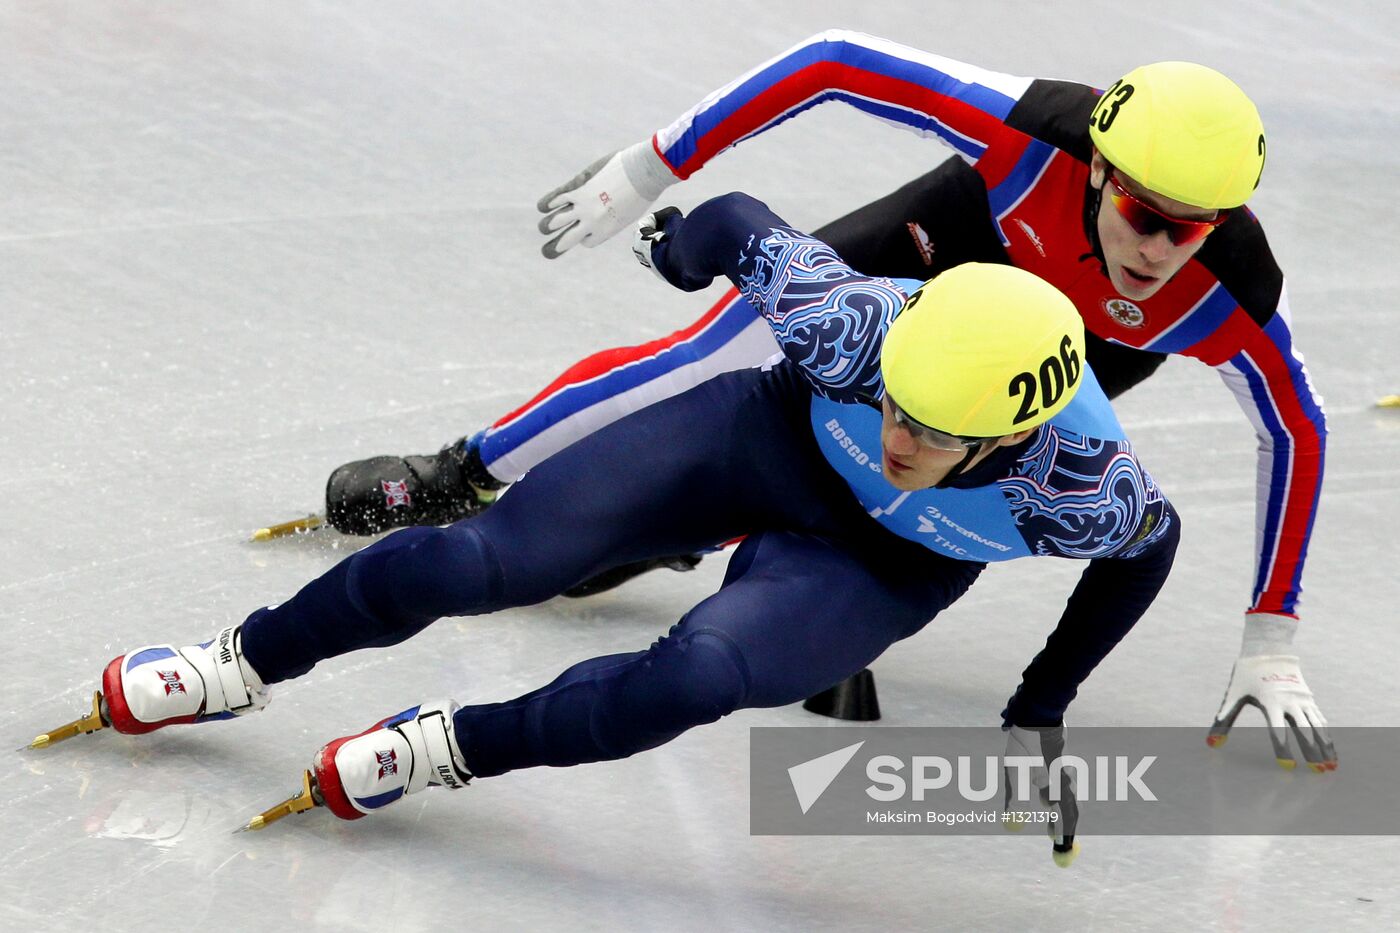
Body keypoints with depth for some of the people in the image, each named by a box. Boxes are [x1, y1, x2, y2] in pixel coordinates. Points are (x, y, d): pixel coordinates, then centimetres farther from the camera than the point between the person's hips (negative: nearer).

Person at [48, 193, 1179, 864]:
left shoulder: (1082, 488, -37)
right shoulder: (856, 324, -37)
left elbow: (1150, 541, -12)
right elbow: (742, 226, -16)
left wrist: (1042, 710, -4)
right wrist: (692, 235, 8)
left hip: (887, 566, -1)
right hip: (775, 435, 1)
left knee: (695, 677, -30)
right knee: (478, 559, -8)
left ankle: (446, 748, -7)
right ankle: (238, 667, 15)